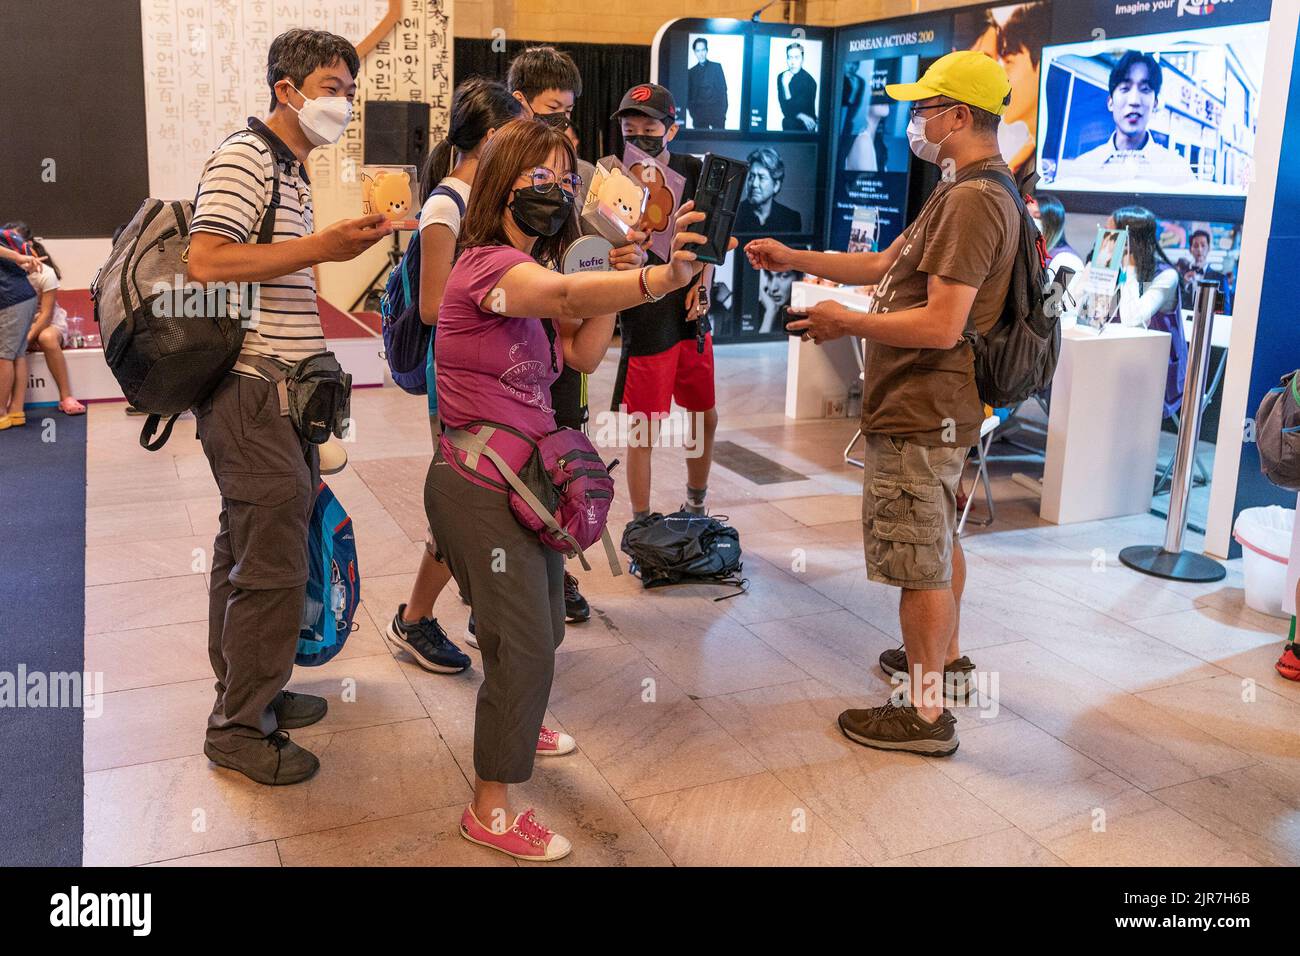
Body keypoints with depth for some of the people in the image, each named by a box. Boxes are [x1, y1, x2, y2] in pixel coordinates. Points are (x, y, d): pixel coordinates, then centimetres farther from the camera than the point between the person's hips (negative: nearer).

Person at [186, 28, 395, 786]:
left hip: (281, 389, 10)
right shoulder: (243, 158, -10)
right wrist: (321, 246, -22)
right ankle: (241, 726, 6)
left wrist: (345, 245, 15)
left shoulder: (293, 171, 21)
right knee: (273, 562, -7)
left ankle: (251, 692, 28)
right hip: (252, 389, -10)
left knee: (252, 552, 17)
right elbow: (207, 263, -22)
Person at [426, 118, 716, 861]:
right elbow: (565, 294, -39)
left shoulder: (531, 271, 13)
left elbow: (583, 351, 1)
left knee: (544, 627, 24)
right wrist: (658, 279, -54)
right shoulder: (487, 264, -18)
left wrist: (620, 270, -9)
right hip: (480, 488, -9)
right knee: (523, 647, -4)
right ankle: (491, 809, 13)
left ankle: (516, 723, 52)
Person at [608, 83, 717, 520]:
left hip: (690, 314, 6)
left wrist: (702, 285, 2)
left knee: (705, 416, 17)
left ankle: (696, 507, 38)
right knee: (642, 430, -1)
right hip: (645, 319, -6)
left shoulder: (692, 171, 4)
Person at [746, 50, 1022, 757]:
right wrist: (793, 258, 13)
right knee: (938, 541, 24)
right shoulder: (967, 191, 14)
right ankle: (945, 658, 42)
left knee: (920, 560, -2)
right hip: (937, 405, 11)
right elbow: (885, 264, 18)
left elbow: (940, 326, -28)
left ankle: (925, 713, 10)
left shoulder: (972, 200, -21)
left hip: (921, 412, -11)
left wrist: (846, 322, -16)